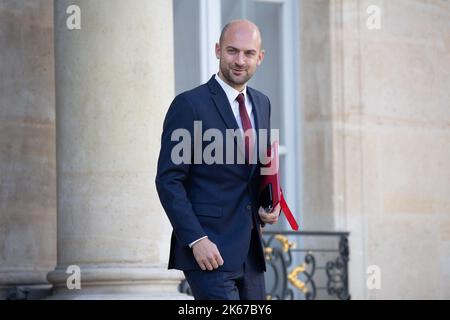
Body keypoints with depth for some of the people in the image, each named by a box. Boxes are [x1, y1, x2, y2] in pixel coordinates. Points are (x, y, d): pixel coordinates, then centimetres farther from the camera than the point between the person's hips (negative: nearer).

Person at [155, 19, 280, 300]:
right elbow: (168, 180, -12)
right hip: (208, 248, -7)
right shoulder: (189, 105, -9)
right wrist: (196, 239, -19)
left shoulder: (262, 104, 14)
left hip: (250, 252, 7)